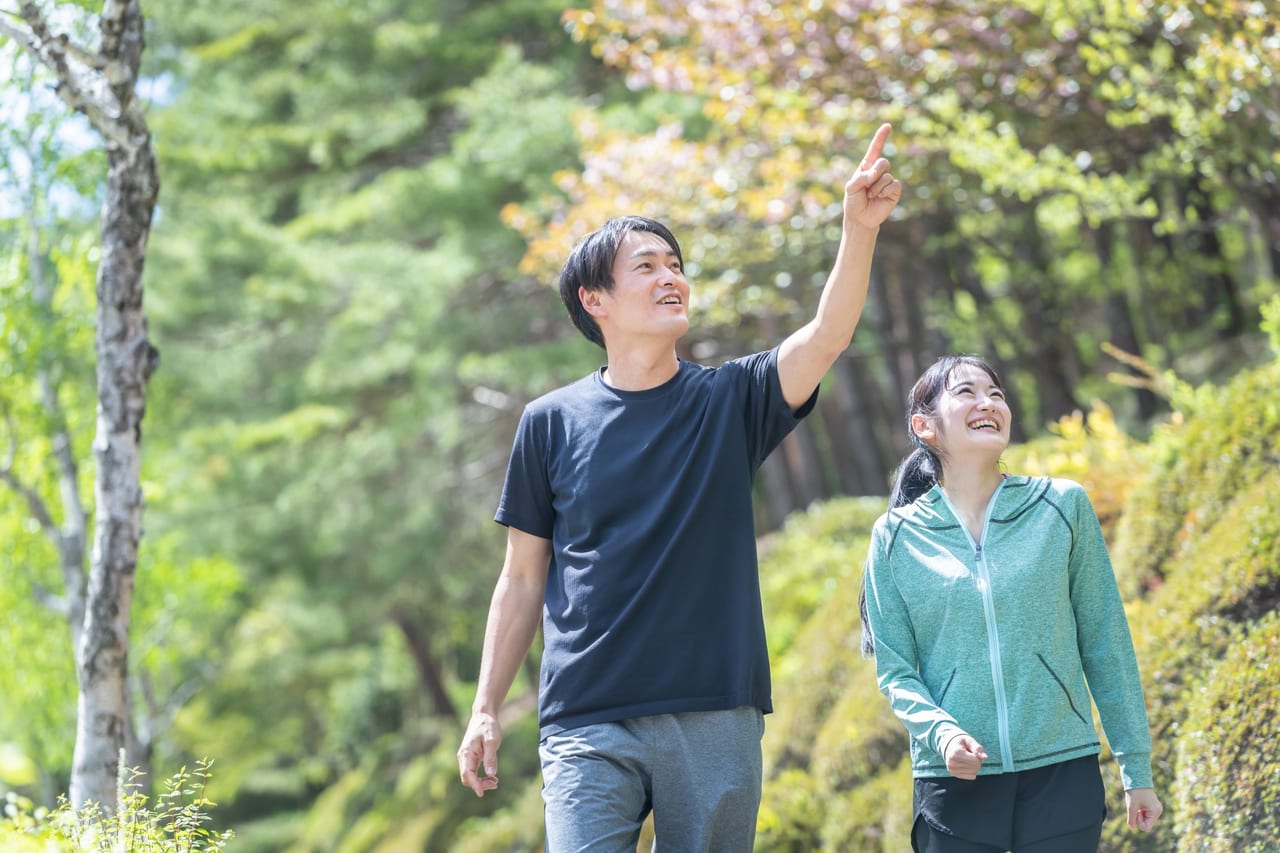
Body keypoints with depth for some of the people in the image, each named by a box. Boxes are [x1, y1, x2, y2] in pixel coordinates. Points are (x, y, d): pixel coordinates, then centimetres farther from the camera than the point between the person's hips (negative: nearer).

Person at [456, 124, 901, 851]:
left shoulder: (729, 402, 8)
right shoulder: (551, 423, 7)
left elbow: (827, 337, -10)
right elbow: (524, 580, 10)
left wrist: (859, 229, -25)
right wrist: (486, 710, 5)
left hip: (715, 717, 1)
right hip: (587, 724, -1)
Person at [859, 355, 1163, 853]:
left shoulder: (1063, 506, 4)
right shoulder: (897, 537, 4)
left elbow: (1106, 647, 7)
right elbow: (895, 671, 4)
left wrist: (1137, 769, 7)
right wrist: (941, 732, -15)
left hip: (1062, 774, 0)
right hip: (954, 781, 0)